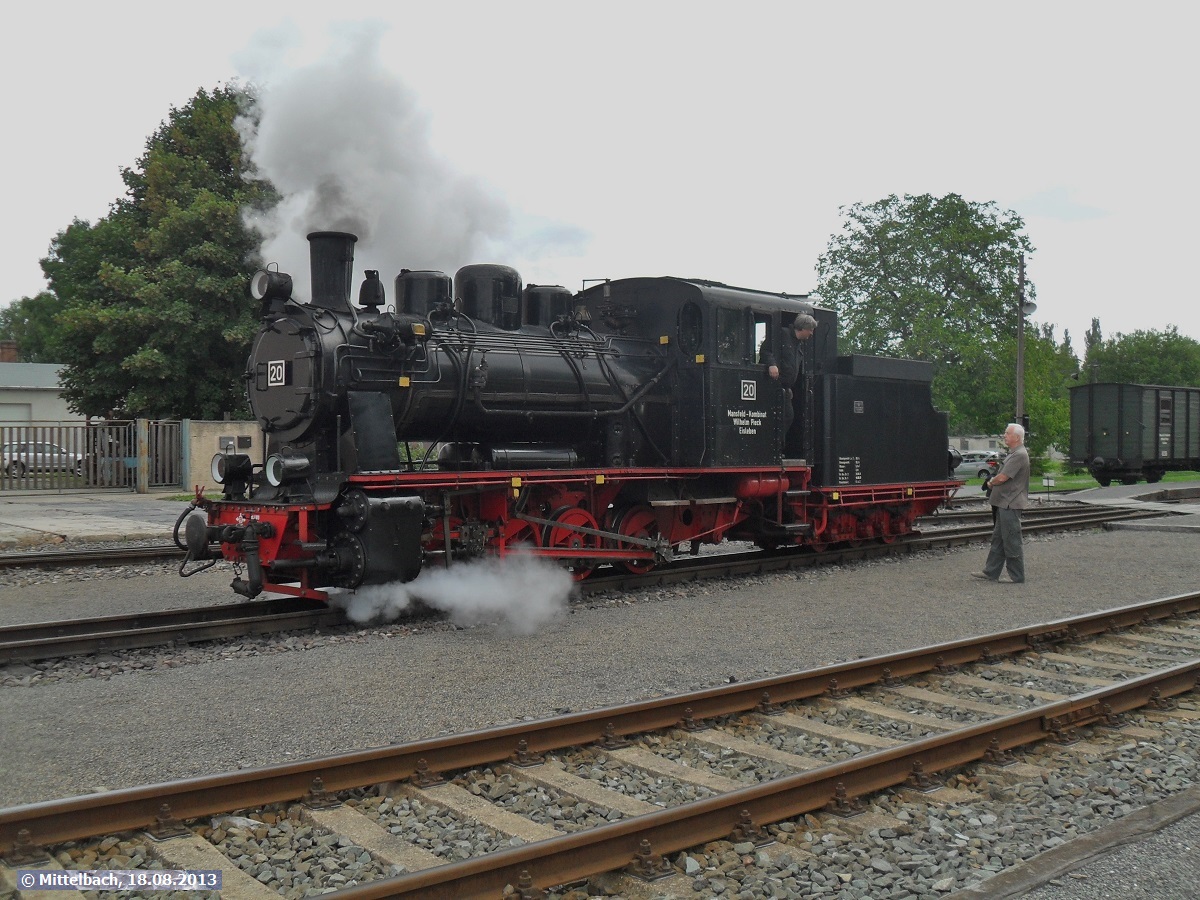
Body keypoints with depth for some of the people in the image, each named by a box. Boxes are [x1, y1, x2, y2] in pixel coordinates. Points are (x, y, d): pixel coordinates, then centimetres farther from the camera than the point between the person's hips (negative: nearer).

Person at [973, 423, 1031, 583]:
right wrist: (993, 482, 6)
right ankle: (991, 572, 18)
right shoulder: (1013, 454, 17)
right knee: (998, 538, 13)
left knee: (1011, 541, -4)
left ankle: (1017, 577, 3)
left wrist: (991, 483, -2)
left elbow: (1002, 478, -20)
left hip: (1010, 504, -11)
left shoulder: (1019, 455, -17)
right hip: (1004, 503, 11)